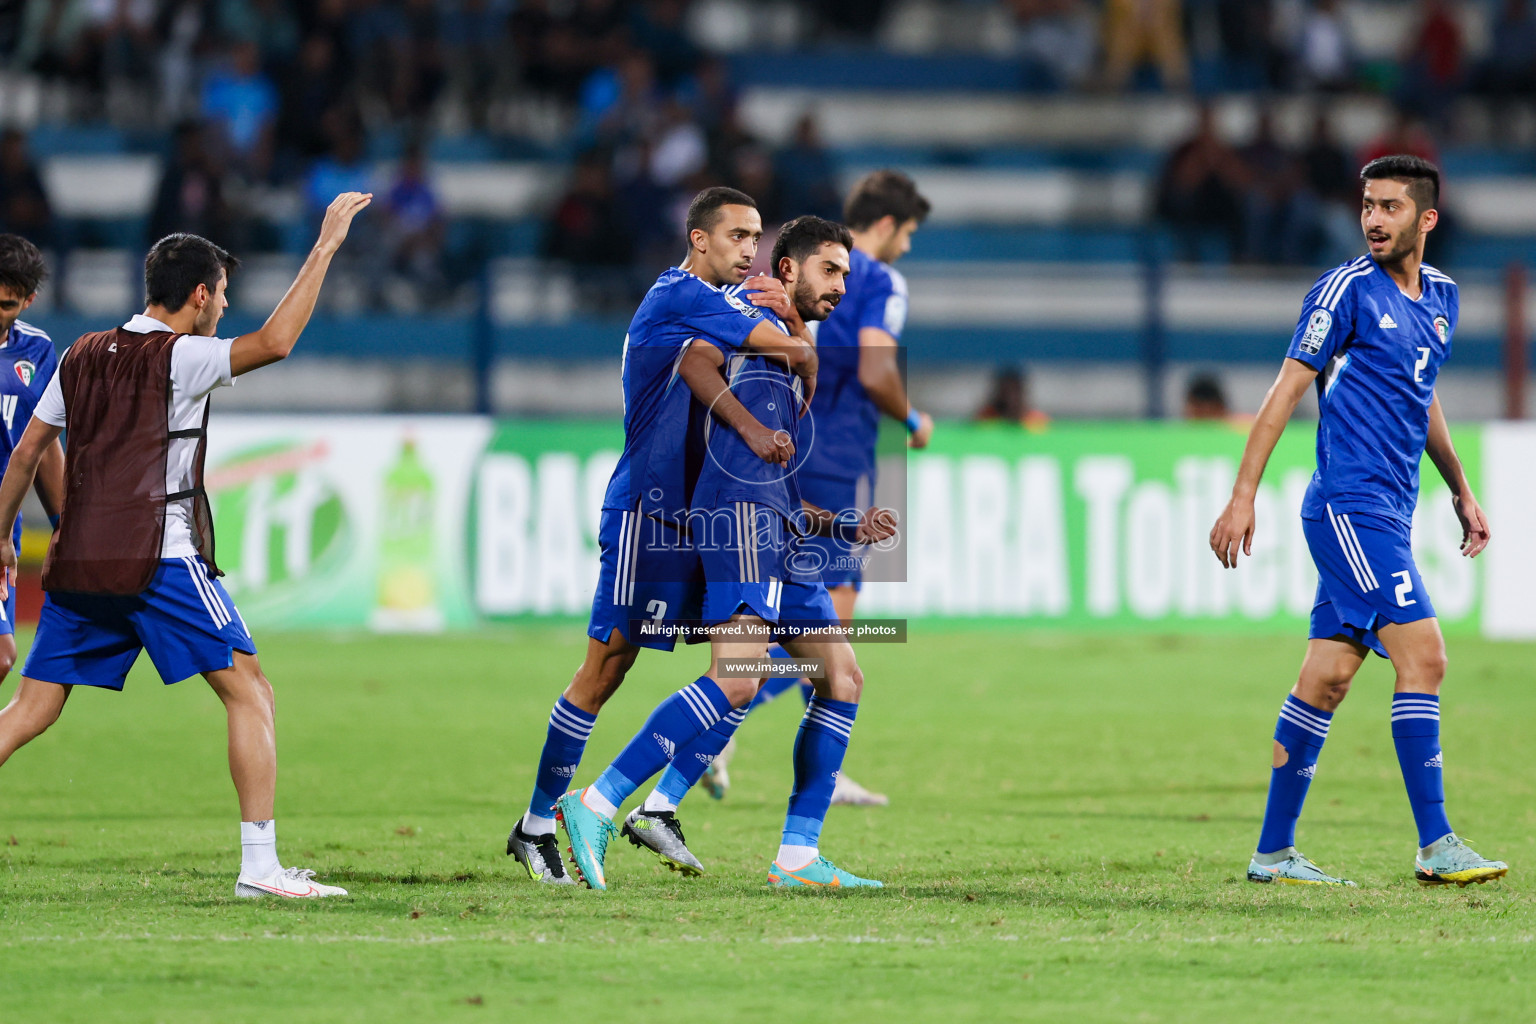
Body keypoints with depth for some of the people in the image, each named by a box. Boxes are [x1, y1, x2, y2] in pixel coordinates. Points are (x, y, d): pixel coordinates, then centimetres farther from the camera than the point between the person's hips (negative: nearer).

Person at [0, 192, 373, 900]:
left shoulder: (82, 357, 14)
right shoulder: (176, 357, -6)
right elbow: (275, 341, -18)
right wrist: (326, 245, -12)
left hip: (77, 565, 6)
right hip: (158, 560, -6)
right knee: (250, 694, 0)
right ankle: (259, 864, -8)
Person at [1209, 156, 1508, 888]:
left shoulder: (1441, 298, 15)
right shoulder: (1347, 291, -8)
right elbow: (1286, 391, -8)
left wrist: (1460, 491, 31)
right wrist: (1244, 496, -11)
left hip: (1385, 513, 7)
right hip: (1349, 504, -7)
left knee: (1327, 675, 7)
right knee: (1422, 657, -13)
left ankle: (1274, 851, 9)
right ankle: (1436, 846, -12)